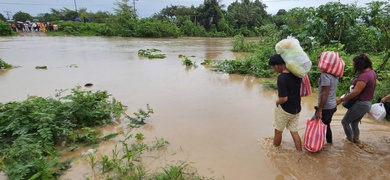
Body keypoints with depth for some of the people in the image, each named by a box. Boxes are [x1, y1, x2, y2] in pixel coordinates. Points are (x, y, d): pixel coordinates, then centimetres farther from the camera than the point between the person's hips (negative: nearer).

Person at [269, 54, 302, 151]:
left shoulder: (281, 78, -25)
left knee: (278, 131, 14)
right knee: (294, 132, 17)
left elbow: (284, 98, -25)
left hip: (284, 110, -6)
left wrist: (277, 102, -8)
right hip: (296, 109, 7)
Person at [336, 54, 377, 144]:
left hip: (360, 104, -9)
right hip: (367, 103, 9)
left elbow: (355, 92, -28)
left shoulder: (364, 76, -26)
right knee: (354, 122, 22)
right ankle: (356, 139, 32)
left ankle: (350, 141, 19)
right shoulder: (372, 72, 5)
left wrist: (341, 100, -20)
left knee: (345, 122, 7)